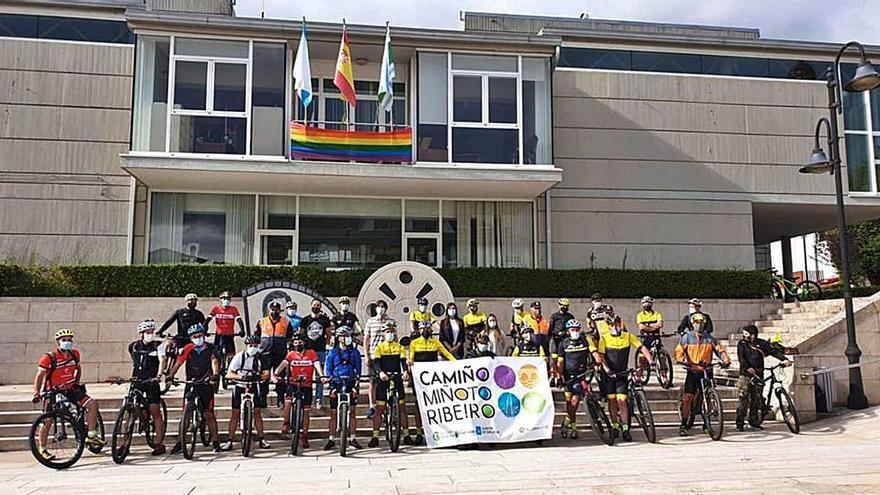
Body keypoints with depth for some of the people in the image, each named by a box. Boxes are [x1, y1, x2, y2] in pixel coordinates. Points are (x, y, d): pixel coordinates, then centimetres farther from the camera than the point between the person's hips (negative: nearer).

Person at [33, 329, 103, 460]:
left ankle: (91, 435, -6)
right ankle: (42, 449, 16)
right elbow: (39, 376, -7)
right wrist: (36, 394, -9)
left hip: (71, 390, 4)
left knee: (93, 404, -13)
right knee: (48, 420, -3)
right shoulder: (49, 357, -15)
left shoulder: (75, 354, -1)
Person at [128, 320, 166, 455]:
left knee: (155, 411, -7)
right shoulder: (133, 346, 6)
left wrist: (158, 376, -29)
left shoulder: (157, 345, -4)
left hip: (151, 382, -3)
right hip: (136, 382, 3)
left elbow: (161, 361, -14)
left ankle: (159, 443, -2)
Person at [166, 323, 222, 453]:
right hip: (191, 385, 1)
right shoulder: (188, 348, 0)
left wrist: (215, 374, -34)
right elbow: (179, 362, -6)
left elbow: (214, 361, -16)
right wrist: (170, 375, -22)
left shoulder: (210, 348, -3)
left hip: (206, 384, -1)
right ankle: (180, 442, 10)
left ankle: (215, 441, 9)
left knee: (209, 414, 2)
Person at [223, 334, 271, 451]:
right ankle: (229, 441, 3)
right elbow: (229, 374, -18)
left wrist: (259, 376, -34)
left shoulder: (260, 357, -6)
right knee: (235, 413, -3)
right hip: (239, 386, -1)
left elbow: (266, 374, -12)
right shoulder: (239, 356, -11)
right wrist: (241, 377, -36)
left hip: (254, 387, 1)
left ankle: (261, 439, 5)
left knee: (257, 412, -2)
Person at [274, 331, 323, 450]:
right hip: (293, 383, 0)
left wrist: (322, 376, -33)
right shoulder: (291, 354, 2)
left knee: (306, 411, 3)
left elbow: (317, 365, -13)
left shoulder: (311, 353, -1)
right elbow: (283, 364, -14)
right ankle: (286, 423, -3)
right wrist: (275, 374, -33)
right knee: (288, 401, -26)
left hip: (307, 385, 0)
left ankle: (304, 435, 15)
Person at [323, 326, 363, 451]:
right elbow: (329, 370, 5)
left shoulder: (354, 352, 7)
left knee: (352, 411, 0)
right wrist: (332, 385, -6)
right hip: (336, 384, 0)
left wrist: (356, 385, -6)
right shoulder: (332, 353, 6)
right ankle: (331, 440, 8)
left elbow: (358, 368, 4)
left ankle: (353, 439, 6)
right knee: (333, 413, 1)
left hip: (350, 384, 0)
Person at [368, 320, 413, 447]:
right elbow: (375, 362, -7)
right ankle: (375, 436, 1)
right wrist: (380, 372, -27)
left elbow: (403, 361, 0)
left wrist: (405, 371, -21)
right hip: (383, 379, -1)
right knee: (379, 408, -2)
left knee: (402, 406, 1)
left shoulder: (399, 347, 12)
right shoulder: (379, 347, 7)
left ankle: (407, 435, 7)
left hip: (397, 378, 1)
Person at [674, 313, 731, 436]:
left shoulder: (710, 338, 8)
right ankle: (683, 425, -6)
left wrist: (726, 359, -14)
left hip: (706, 371, 3)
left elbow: (720, 349, 5)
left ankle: (707, 425, 20)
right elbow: (678, 351, -8)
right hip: (692, 371, -2)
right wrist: (681, 360, -28)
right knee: (687, 398, -10)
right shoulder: (687, 338, 1)